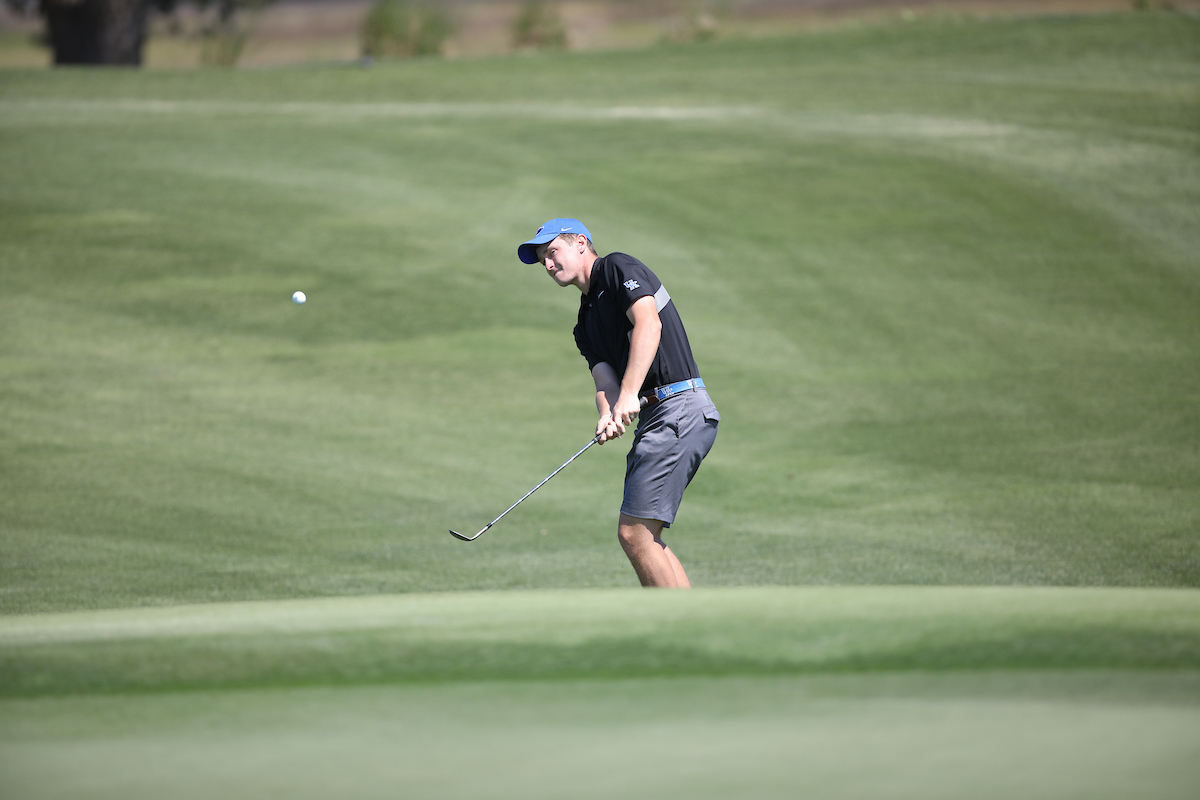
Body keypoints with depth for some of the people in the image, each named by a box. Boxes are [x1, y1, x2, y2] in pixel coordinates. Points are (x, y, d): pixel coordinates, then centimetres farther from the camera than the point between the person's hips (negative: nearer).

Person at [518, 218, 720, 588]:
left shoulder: (618, 267, -1)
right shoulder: (586, 324, 24)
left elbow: (648, 324, -17)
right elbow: (606, 380, 9)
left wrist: (630, 394, -27)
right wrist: (608, 416, -15)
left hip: (679, 408, -10)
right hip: (653, 418, 10)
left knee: (634, 531, -13)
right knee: (641, 535, 9)